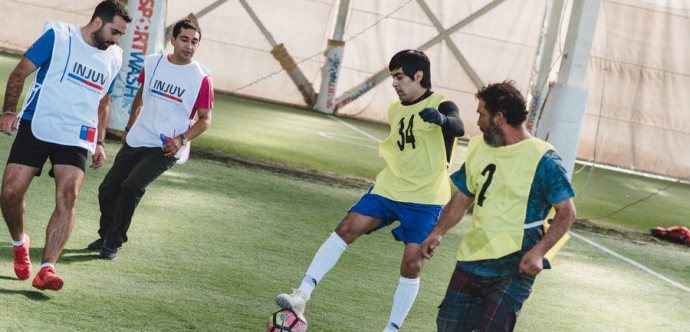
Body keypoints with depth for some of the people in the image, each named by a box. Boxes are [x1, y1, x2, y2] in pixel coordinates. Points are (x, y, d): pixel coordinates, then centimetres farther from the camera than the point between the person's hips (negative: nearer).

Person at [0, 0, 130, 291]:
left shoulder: (113, 58, 12)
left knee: (68, 197, -17)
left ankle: (46, 269, -20)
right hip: (35, 128, -3)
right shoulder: (58, 36, -4)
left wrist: (99, 142, 19)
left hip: (76, 138, 3)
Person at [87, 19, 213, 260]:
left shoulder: (201, 78, -10)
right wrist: (129, 127, 22)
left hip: (166, 149, -5)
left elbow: (205, 119, -3)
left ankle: (113, 242, -8)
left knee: (131, 186, -23)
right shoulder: (152, 63, 2)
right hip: (136, 141, 5)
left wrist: (181, 140, -17)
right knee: (107, 190, 7)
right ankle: (105, 236, 31)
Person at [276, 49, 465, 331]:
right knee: (347, 228, -14)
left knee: (412, 263, -8)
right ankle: (302, 295, -19)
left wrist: (442, 120, -55)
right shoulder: (395, 110, 12)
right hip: (389, 189, 5)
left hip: (425, 200, -5)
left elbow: (458, 128, -33)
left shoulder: (440, 105, -10)